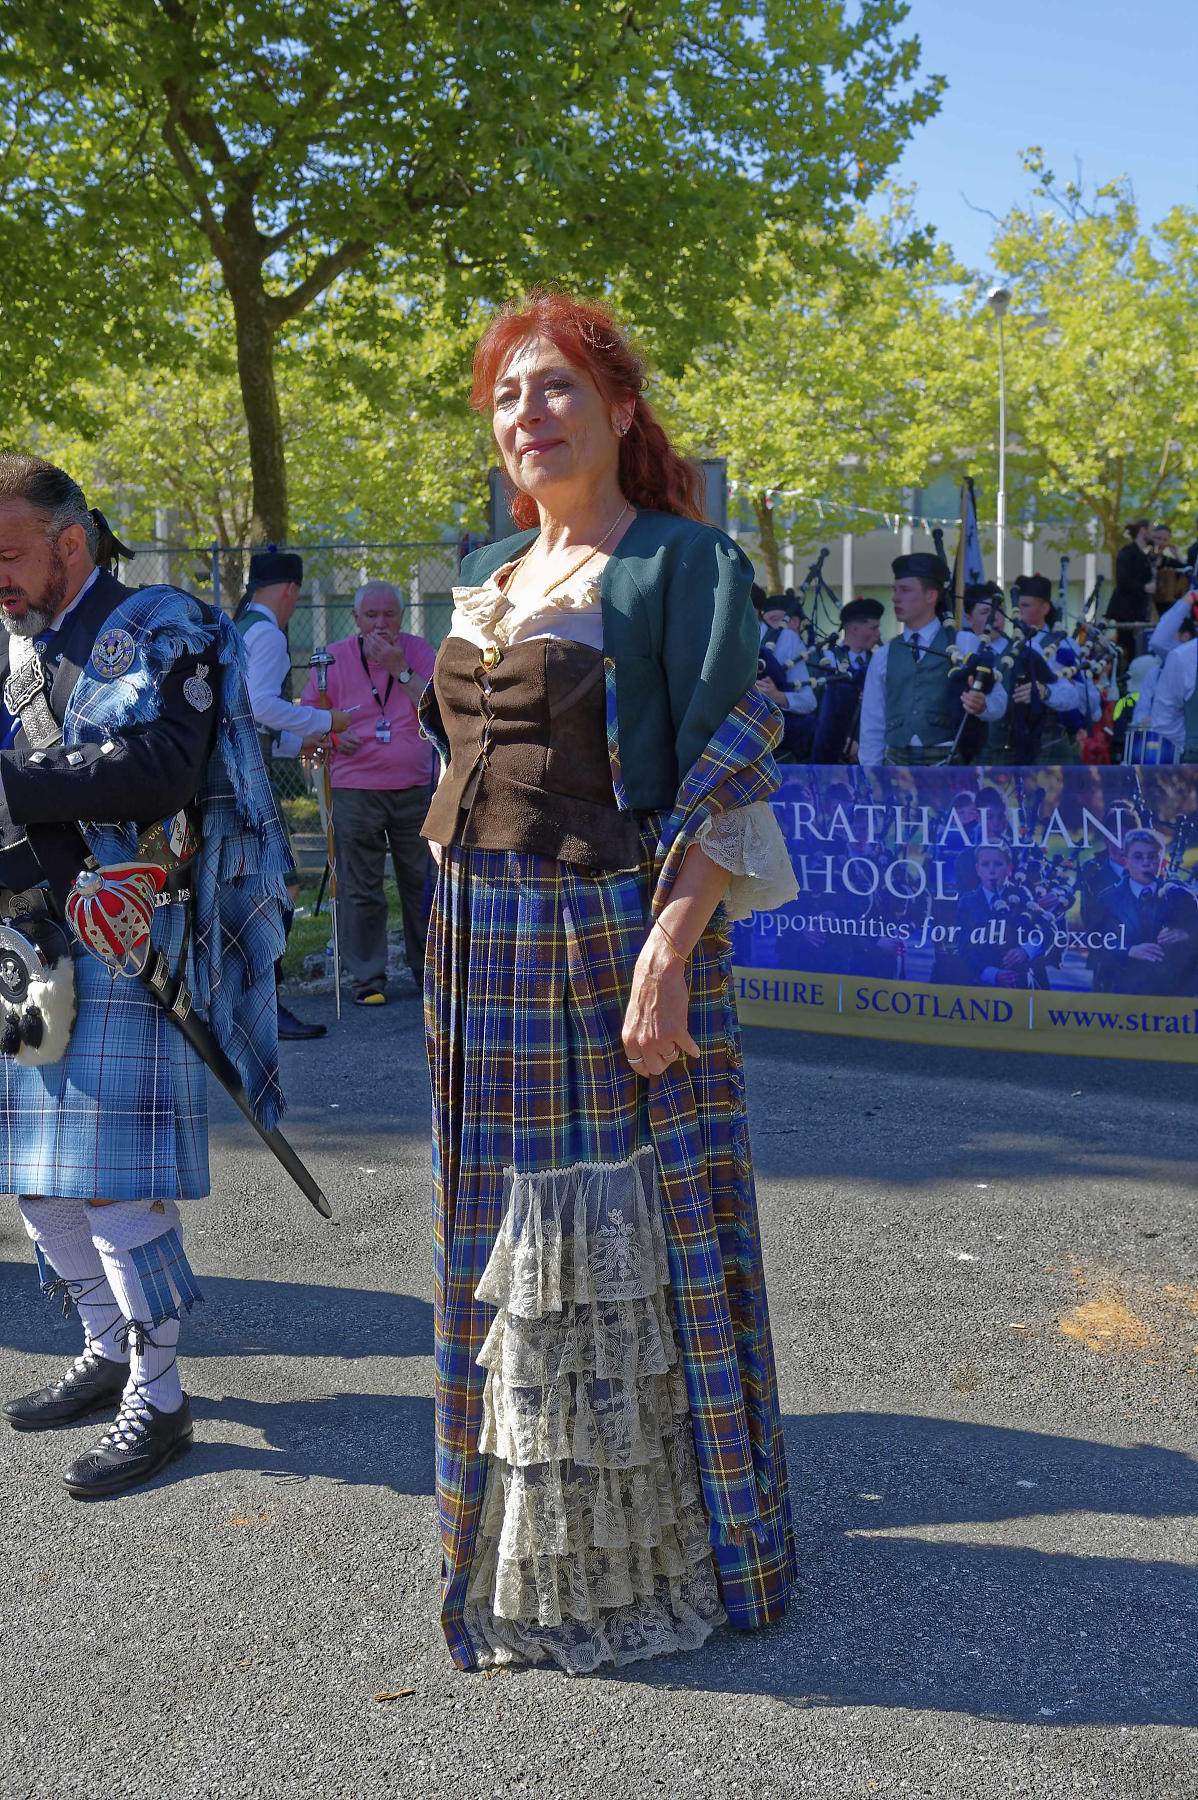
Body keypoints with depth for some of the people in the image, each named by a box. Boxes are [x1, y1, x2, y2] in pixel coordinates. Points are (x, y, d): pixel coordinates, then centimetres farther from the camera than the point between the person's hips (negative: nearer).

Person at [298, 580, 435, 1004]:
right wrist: (330, 735, -11)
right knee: (360, 888, -2)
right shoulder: (333, 658, 2)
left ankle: (428, 969, 24)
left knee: (422, 883, 9)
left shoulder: (418, 651, 3)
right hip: (355, 790, -1)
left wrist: (399, 667, -16)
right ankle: (368, 978, 7)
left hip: (415, 789, 1)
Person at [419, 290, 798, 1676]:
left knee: (633, 1227, 2)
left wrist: (667, 958, -22)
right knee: (505, 1235, 13)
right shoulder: (489, 576, 15)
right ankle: (529, 1549, 31)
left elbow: (731, 772, -14)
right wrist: (454, 942, 15)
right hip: (485, 949, 7)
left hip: (618, 937, -7)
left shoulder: (681, 560, -6)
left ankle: (664, 1549, 21)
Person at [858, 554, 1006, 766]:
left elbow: (998, 699, -2)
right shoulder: (883, 657, 12)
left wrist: (982, 705, -25)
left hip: (946, 765, -3)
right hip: (896, 763, 3)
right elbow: (872, 727, 12)